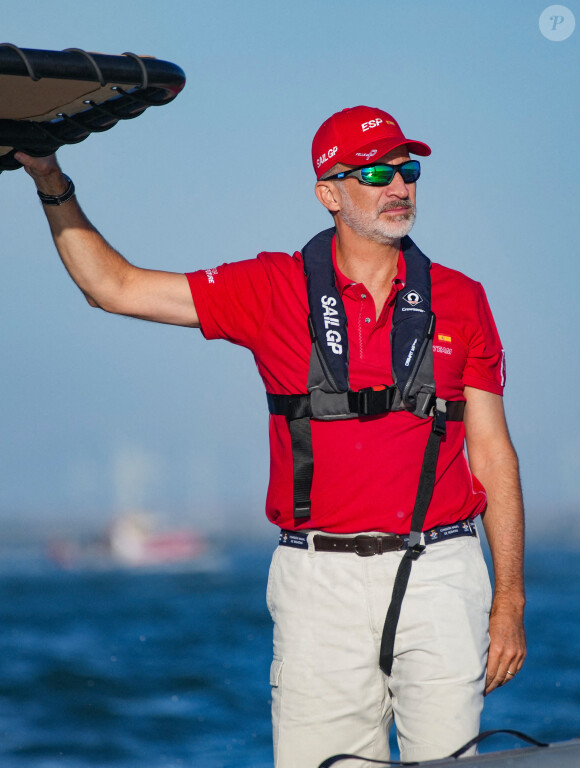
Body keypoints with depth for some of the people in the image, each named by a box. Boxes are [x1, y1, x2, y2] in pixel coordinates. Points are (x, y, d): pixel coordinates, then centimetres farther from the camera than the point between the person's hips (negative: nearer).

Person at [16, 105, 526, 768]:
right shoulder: (274, 291, 6)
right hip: (321, 582, 0)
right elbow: (113, 286, 8)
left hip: (439, 573, 0)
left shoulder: (459, 301, 8)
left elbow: (492, 453, 8)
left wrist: (510, 601, 3)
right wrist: (53, 187, -1)